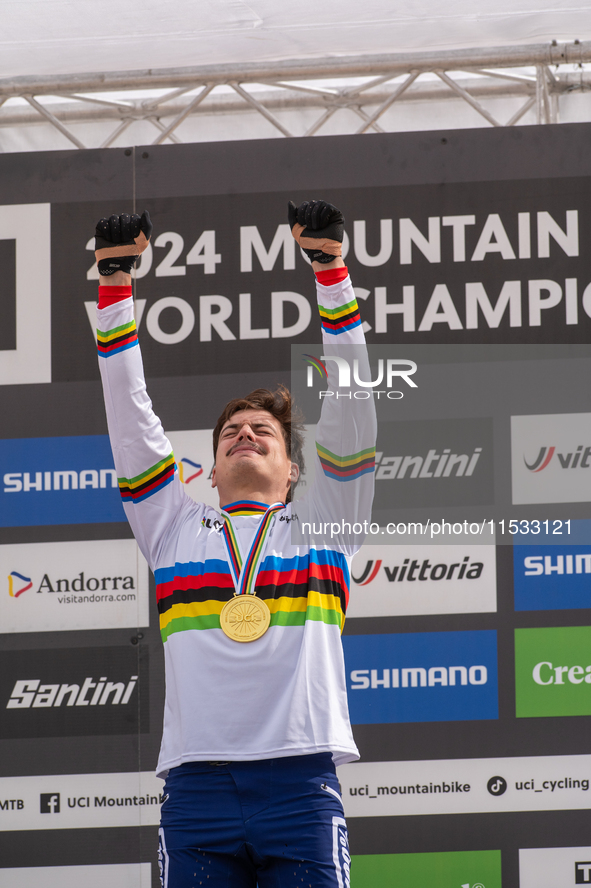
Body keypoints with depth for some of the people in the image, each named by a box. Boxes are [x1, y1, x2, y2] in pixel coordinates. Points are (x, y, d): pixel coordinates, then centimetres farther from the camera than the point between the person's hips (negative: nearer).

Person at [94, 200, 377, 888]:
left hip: (300, 776, -1)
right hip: (196, 776, 1)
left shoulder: (321, 522, 19)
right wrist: (113, 284, 13)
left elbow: (349, 406, 11)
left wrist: (330, 271, 4)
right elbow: (128, 416, 19)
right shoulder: (176, 527, 23)